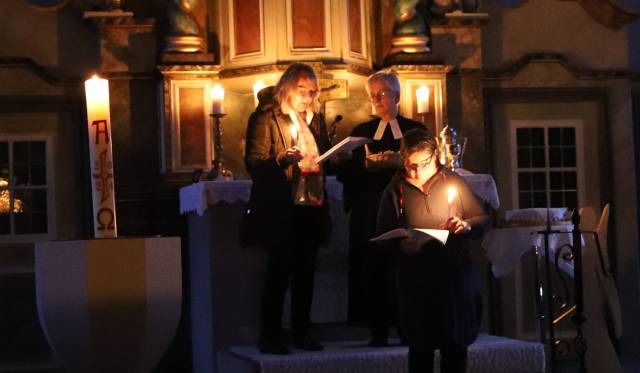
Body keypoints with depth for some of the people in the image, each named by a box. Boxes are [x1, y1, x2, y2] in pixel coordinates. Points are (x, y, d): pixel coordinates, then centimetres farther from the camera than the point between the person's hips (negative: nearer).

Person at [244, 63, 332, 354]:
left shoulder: (315, 119, 16)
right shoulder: (265, 118, -4)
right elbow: (253, 163, -12)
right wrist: (283, 159, -27)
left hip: (311, 207, 6)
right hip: (280, 208, -6)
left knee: (305, 273, 9)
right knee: (280, 272, -7)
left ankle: (302, 333, 16)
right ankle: (270, 337, -1)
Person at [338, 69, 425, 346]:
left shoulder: (415, 130, 12)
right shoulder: (361, 132, 16)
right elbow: (346, 173, 5)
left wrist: (399, 162, -16)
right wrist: (367, 164, -13)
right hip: (370, 212, 1)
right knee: (372, 268, -5)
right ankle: (378, 331, -2)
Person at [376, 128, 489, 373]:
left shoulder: (453, 182, 6)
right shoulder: (395, 190, 4)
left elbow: (483, 218, 8)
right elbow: (383, 234, 5)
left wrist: (466, 225, -13)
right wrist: (401, 244, -16)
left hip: (455, 274, 1)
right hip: (415, 281, -1)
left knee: (456, 344, 4)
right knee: (421, 346, 5)